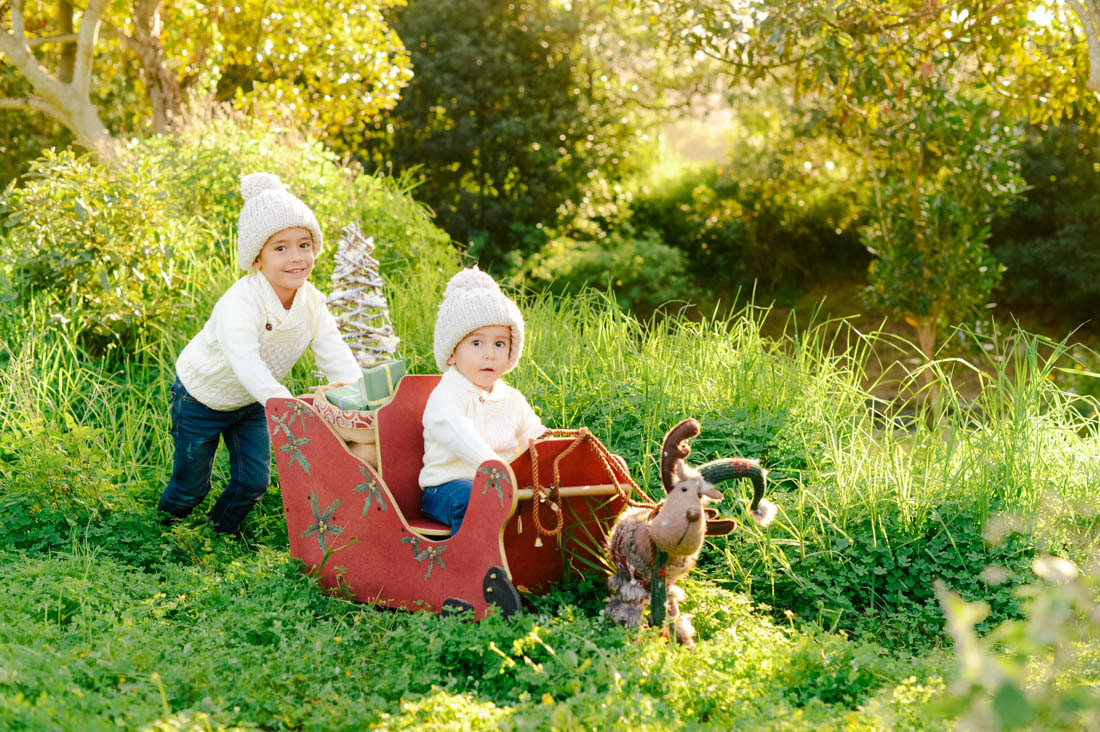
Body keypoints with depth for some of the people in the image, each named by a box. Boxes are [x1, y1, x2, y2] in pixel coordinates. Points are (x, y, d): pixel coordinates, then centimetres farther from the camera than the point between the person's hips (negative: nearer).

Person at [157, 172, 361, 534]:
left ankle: (222, 532, 35)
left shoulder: (312, 303, -18)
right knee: (191, 487, 9)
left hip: (251, 404, 5)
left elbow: (336, 356, -24)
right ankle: (163, 530, 39)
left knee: (254, 482, 7)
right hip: (201, 397, -5)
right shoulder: (240, 302, -39)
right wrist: (286, 406, -68)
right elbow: (247, 362, -54)